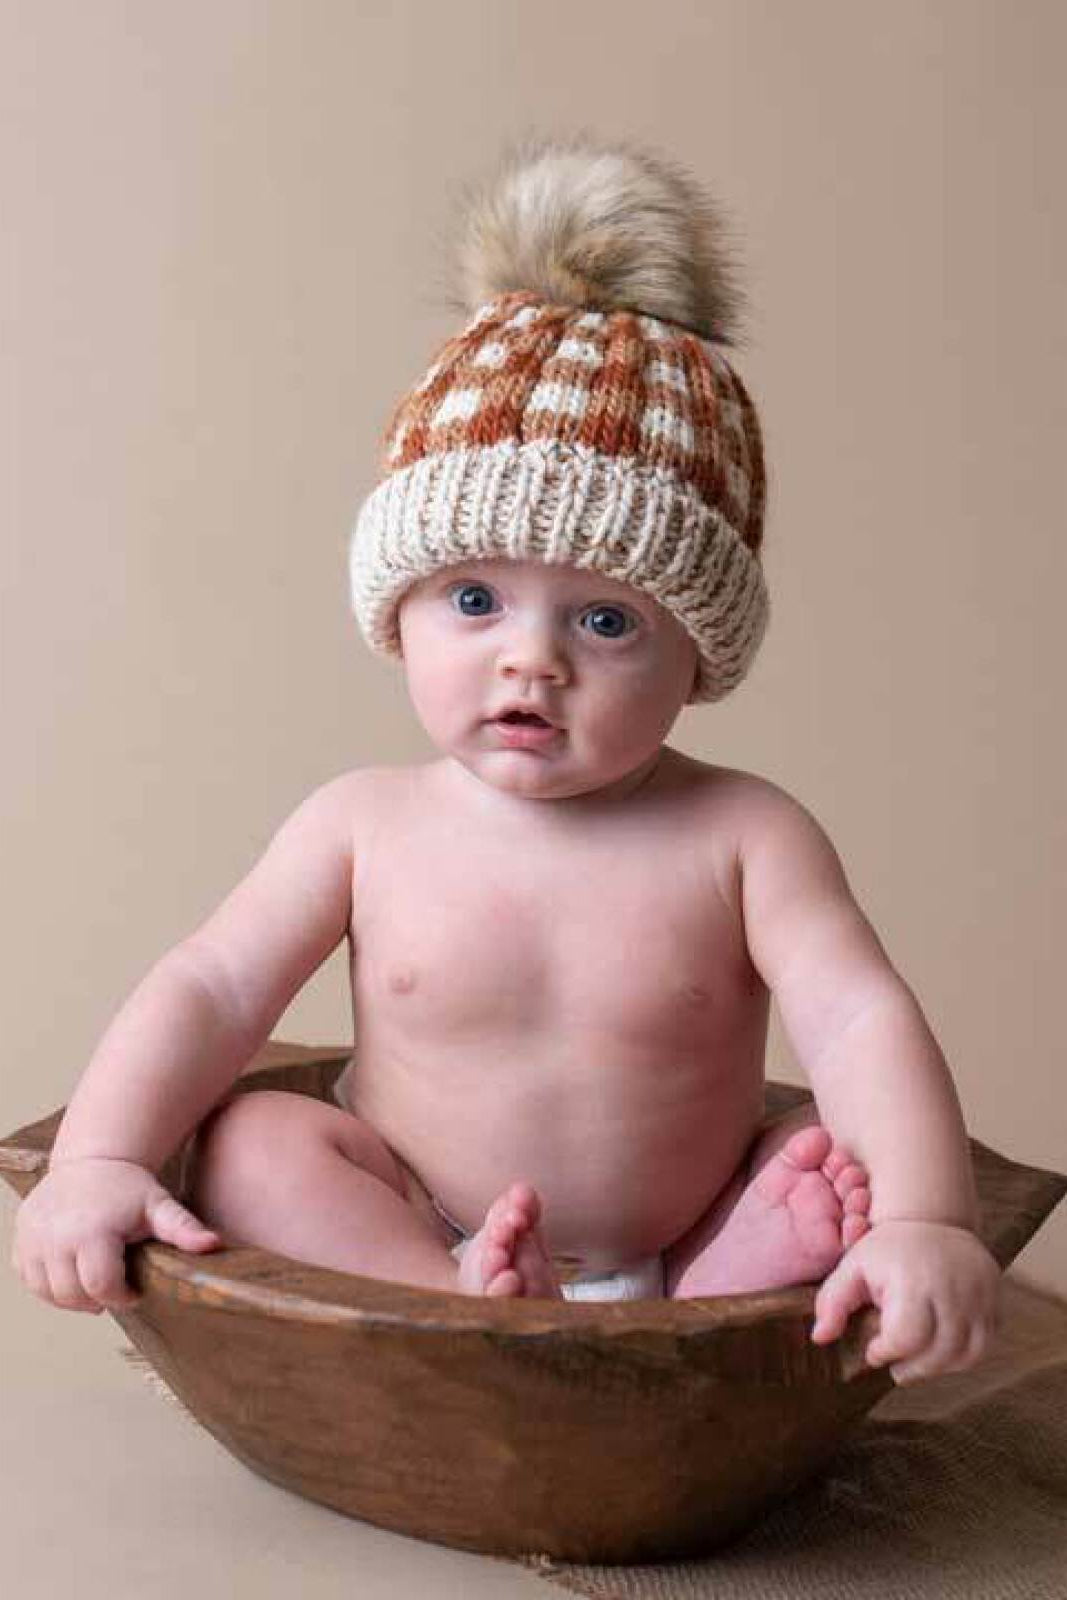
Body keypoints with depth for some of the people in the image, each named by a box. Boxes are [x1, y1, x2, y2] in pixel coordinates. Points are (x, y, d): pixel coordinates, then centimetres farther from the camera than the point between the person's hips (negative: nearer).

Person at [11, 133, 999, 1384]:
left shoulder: (742, 837, -10)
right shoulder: (364, 825, -5)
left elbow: (861, 1021, -20)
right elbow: (209, 991, -7)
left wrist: (926, 1223, -37)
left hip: (683, 1250, 0)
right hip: (405, 1237, 1)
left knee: (858, 1151, -17)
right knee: (250, 1143, -21)